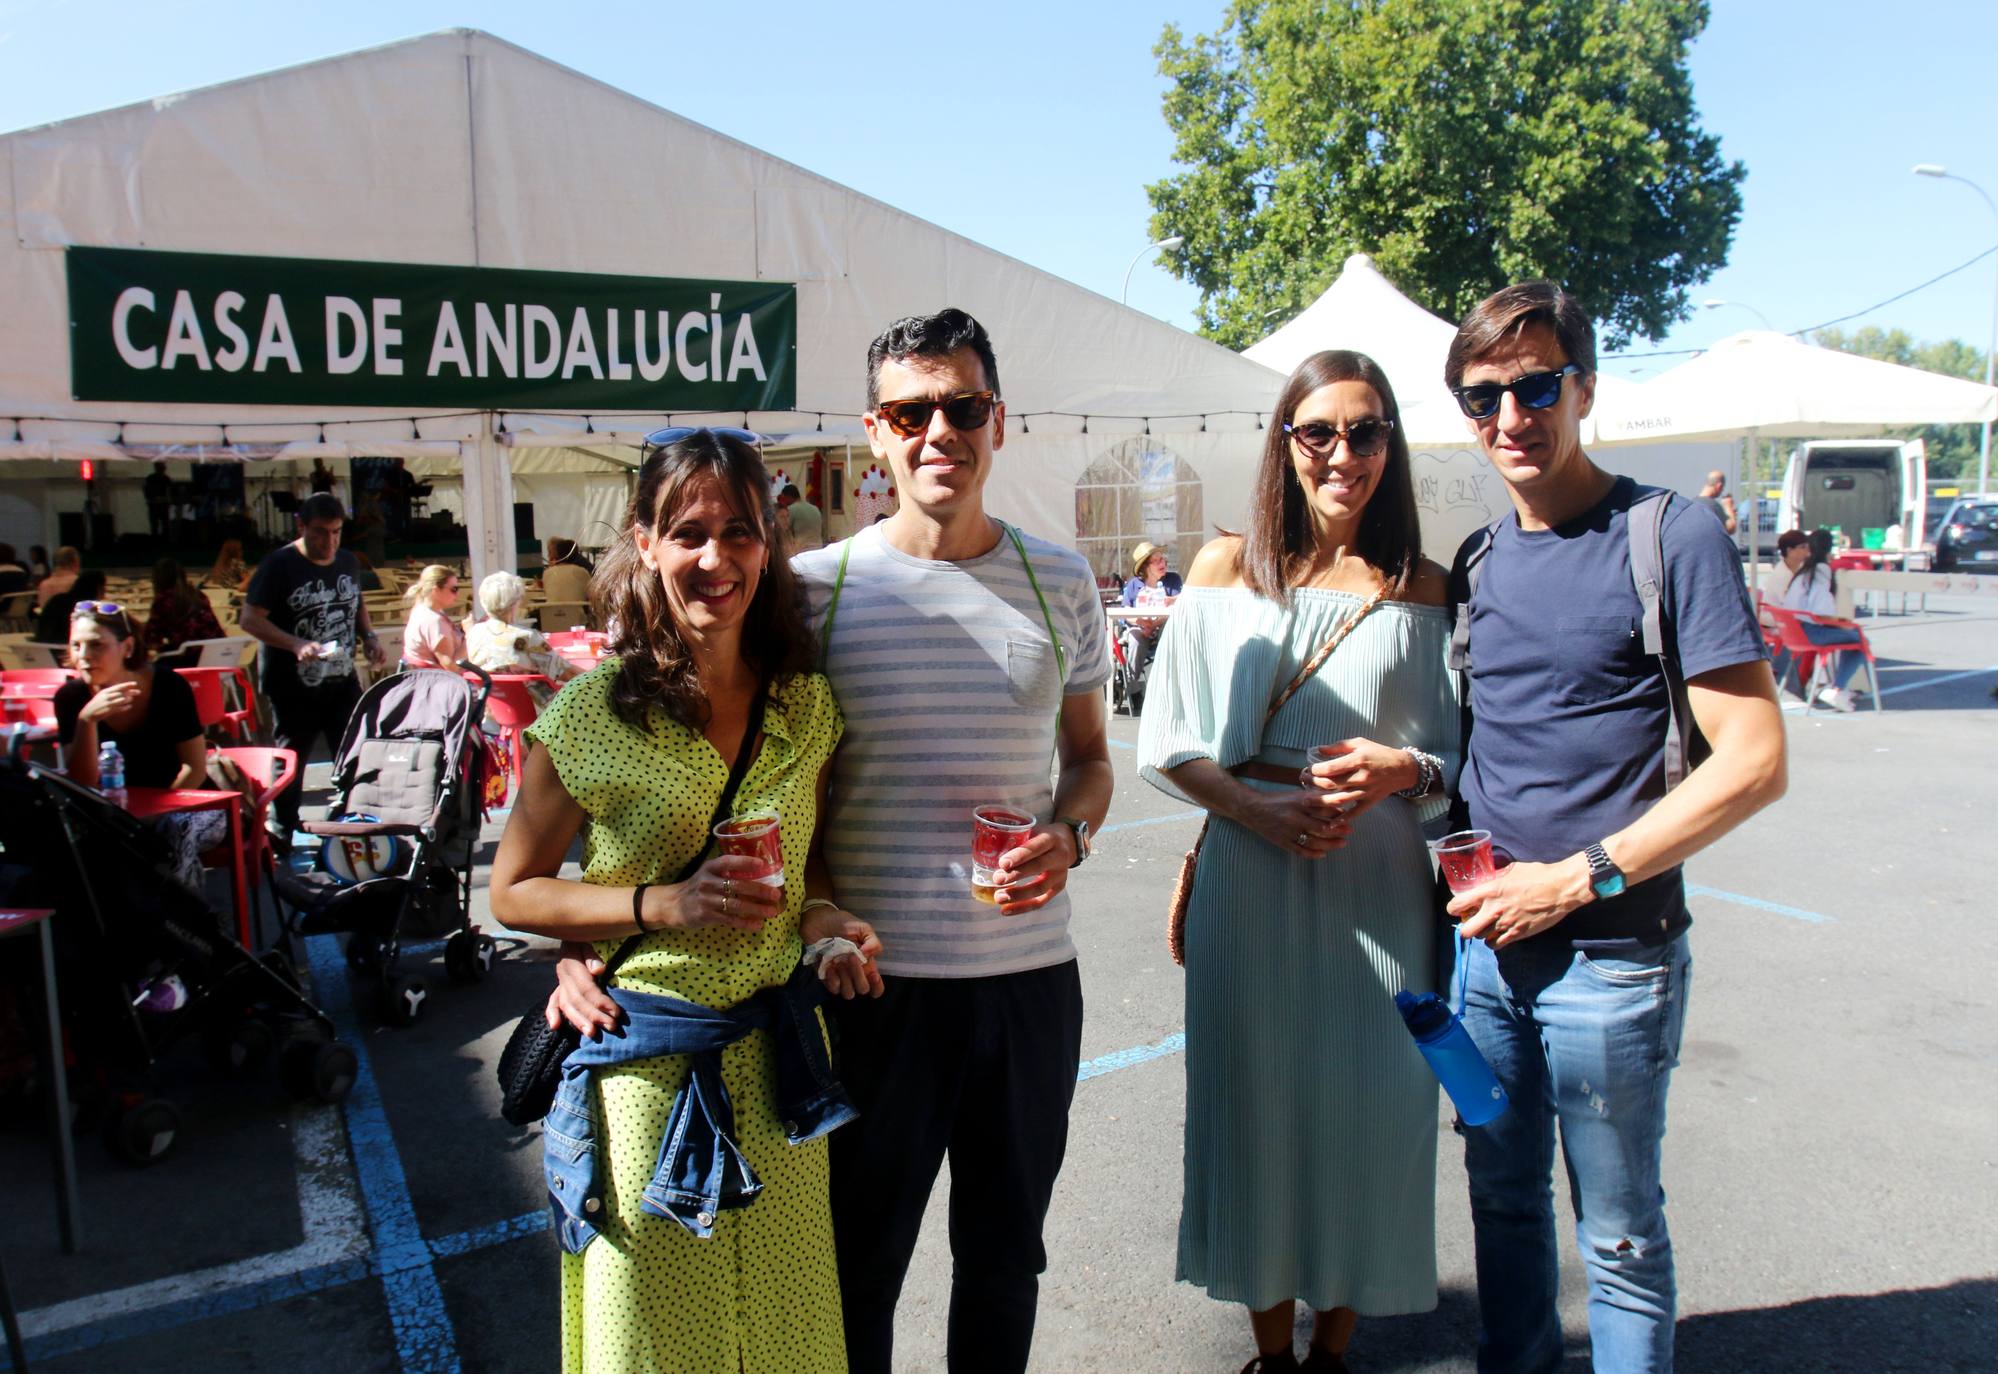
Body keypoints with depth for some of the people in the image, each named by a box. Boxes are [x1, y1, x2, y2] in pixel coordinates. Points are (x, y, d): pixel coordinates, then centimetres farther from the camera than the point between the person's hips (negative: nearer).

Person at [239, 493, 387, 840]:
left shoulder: (348, 562, 8)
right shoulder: (279, 564, -10)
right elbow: (251, 619, -14)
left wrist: (369, 637, 4)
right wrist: (296, 645, -27)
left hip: (343, 681, 5)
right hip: (293, 685, -5)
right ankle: (283, 837, 21)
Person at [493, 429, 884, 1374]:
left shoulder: (807, 704, -1)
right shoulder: (592, 715, -12)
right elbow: (513, 891, -4)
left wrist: (819, 911, -7)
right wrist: (663, 905, -18)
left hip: (779, 1058, 3)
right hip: (646, 1064, -3)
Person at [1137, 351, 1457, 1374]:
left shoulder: (1422, 588, 5)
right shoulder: (1226, 567, 3)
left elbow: (1462, 756, 8)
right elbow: (1168, 745, 3)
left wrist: (1401, 771, -13)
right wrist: (1258, 806, -13)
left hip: (1379, 882, 1)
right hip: (1250, 877, 0)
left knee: (1369, 1112, 7)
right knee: (1257, 1107, 8)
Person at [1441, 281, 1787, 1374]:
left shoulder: (1670, 539, -10)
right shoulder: (1475, 561, 8)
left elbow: (1752, 763, -14)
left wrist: (1577, 878, -17)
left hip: (1610, 955, -5)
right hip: (1485, 941, 5)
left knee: (1617, 1235, 10)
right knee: (1502, 1201, 19)